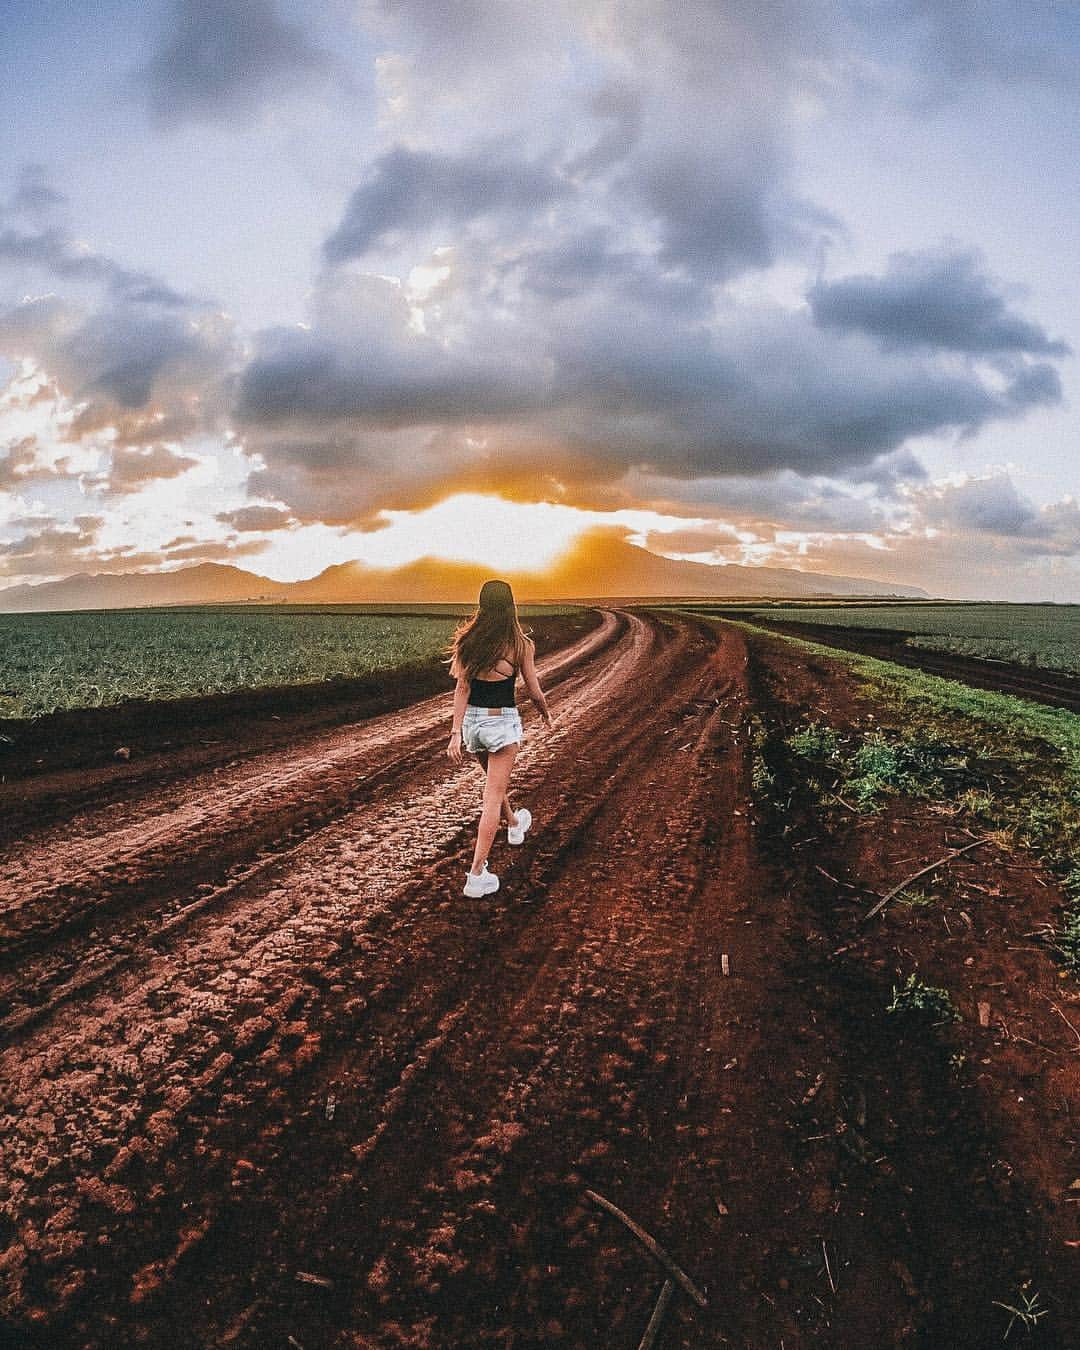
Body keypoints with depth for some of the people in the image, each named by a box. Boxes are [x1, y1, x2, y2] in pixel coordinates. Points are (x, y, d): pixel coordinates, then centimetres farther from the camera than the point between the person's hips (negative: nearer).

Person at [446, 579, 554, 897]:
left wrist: (456, 733, -8)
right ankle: (476, 874, -3)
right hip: (502, 721, -4)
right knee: (493, 796, 0)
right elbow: (534, 692, -3)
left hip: (472, 720, 4)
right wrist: (546, 713, 17)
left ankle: (514, 825, 56)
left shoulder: (468, 641, -4)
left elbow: (462, 689, -7)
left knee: (495, 780, 28)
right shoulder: (521, 644, -11)